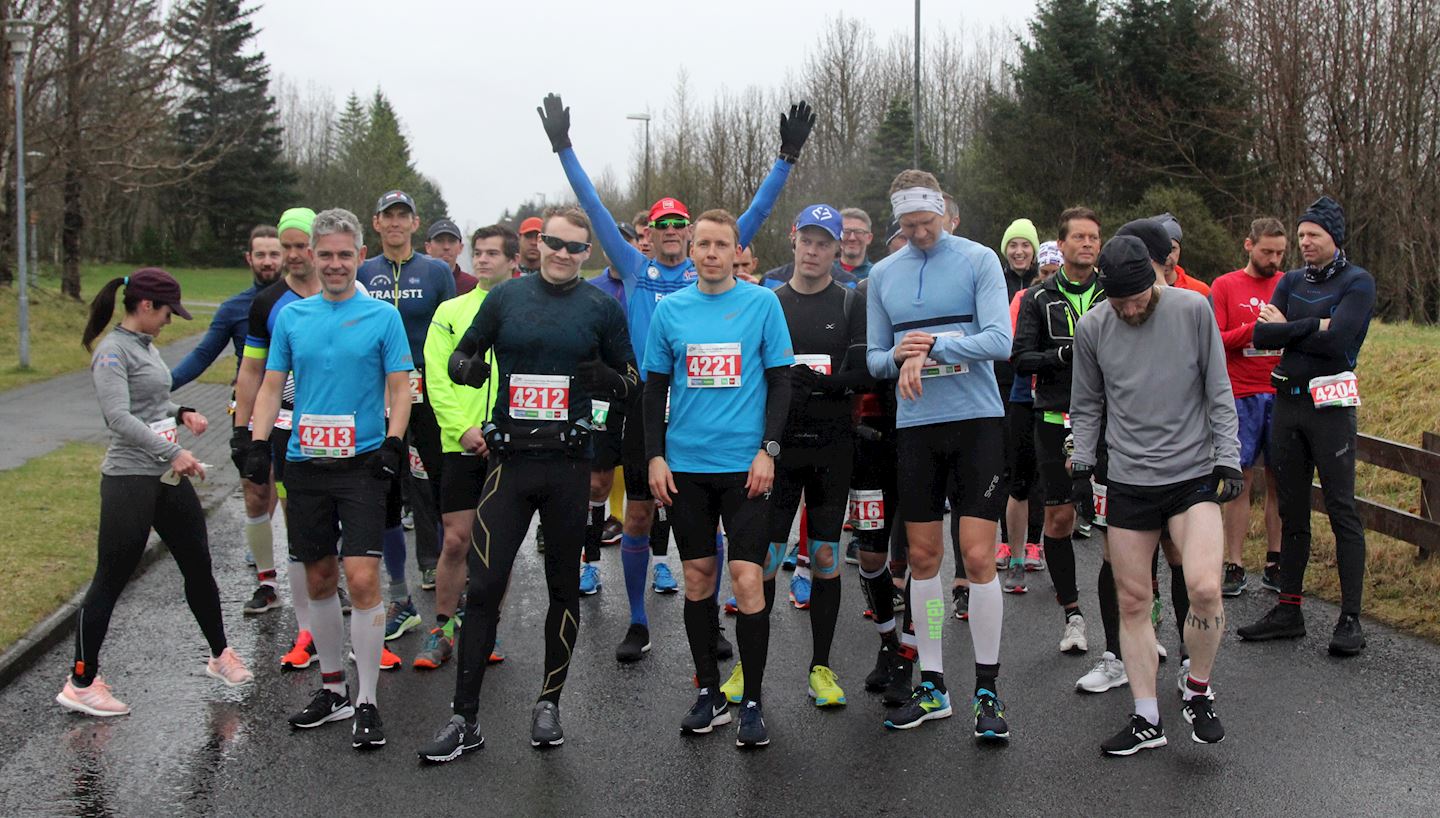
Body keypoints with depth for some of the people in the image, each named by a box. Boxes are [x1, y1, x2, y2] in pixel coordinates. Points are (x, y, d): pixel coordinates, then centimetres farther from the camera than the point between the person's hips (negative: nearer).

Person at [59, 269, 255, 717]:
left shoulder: (146, 346, 14)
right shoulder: (112, 352, -13)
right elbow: (120, 418, -23)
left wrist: (182, 412, 6)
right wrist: (173, 452, -28)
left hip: (169, 478, 9)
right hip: (130, 481, -9)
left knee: (198, 566, 15)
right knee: (110, 580, -2)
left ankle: (220, 655, 31)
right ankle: (80, 683, 9)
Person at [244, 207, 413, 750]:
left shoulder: (382, 316, 0)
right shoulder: (291, 316, 10)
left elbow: (400, 388, 0)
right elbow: (272, 386, 13)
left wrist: (392, 445, -13)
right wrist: (258, 443, 2)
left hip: (362, 464, -4)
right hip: (305, 462, 4)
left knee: (362, 578, -11)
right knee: (319, 580, 11)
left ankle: (367, 703, -2)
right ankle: (333, 690, 25)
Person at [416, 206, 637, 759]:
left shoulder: (601, 307, 4)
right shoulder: (505, 297, 5)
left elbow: (632, 379, 10)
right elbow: (461, 353, 14)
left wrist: (607, 381, -13)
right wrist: (465, 367, -10)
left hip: (569, 463, 0)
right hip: (509, 459, 0)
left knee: (564, 585, 9)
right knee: (483, 585, -4)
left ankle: (549, 704, 25)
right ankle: (464, 719, 4)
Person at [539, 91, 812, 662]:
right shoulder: (635, 270, 8)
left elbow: (755, 213, 5)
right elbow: (595, 209, 6)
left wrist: (787, 157, -1)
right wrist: (563, 148, 3)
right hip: (646, 406, 0)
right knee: (638, 516, 4)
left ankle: (709, 621, 17)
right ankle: (637, 624, 17)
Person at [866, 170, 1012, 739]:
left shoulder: (979, 260, -2)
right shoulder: (883, 275, 10)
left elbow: (999, 340, -12)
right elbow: (874, 358, 12)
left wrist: (930, 347, -17)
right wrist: (898, 356, -10)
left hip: (977, 420, -4)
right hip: (915, 426, 4)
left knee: (978, 556, -6)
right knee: (923, 557, 7)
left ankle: (987, 690, 6)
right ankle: (931, 687, 18)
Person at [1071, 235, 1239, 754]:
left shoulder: (1192, 309, -4)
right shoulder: (1091, 328, 0)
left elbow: (1219, 393, 1)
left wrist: (1227, 459, -3)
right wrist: (1081, 464, 7)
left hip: (1193, 476, -2)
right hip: (1127, 482, 2)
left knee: (1204, 588, -19)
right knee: (1132, 601, 4)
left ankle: (1198, 692, 7)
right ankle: (1147, 720, 15)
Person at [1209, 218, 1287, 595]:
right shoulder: (1225, 286, 4)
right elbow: (1214, 340, -3)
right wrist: (1256, 328, -15)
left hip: (1282, 395, 2)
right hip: (1242, 397, -2)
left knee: (1278, 480, 5)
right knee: (1240, 480, -1)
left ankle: (1274, 564, 14)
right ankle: (1234, 567, 4)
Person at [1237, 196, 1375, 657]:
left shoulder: (1357, 282, -4)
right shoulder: (1291, 282, 12)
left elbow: (1336, 340, -19)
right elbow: (1261, 335, -1)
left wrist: (1287, 327, -5)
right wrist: (1314, 327, -13)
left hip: (1330, 405, -6)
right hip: (1287, 402, 6)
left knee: (1341, 510, -5)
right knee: (1291, 511, 10)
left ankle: (1350, 619, -2)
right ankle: (1289, 610, 17)